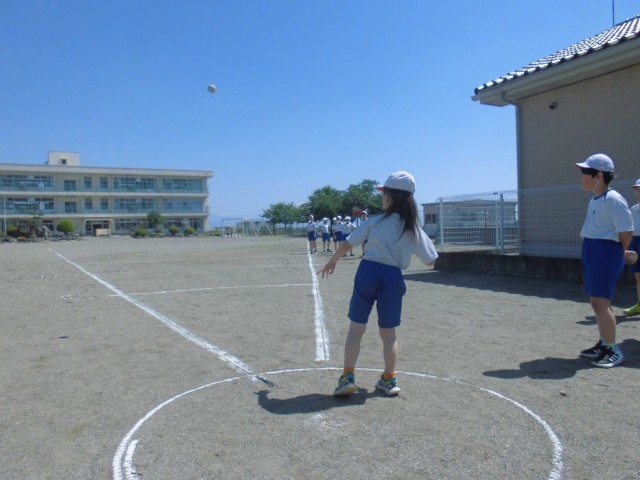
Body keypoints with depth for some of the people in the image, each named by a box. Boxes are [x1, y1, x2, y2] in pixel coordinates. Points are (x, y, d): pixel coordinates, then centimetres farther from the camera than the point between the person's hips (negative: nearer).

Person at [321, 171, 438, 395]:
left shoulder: (375, 221, -1)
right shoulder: (414, 230, 2)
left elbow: (347, 244, 1)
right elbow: (430, 261, 7)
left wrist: (333, 261, 16)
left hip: (368, 272, -2)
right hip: (393, 278, 2)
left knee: (356, 328, 8)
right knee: (388, 332, 16)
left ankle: (348, 377, 6)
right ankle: (389, 380, 21)